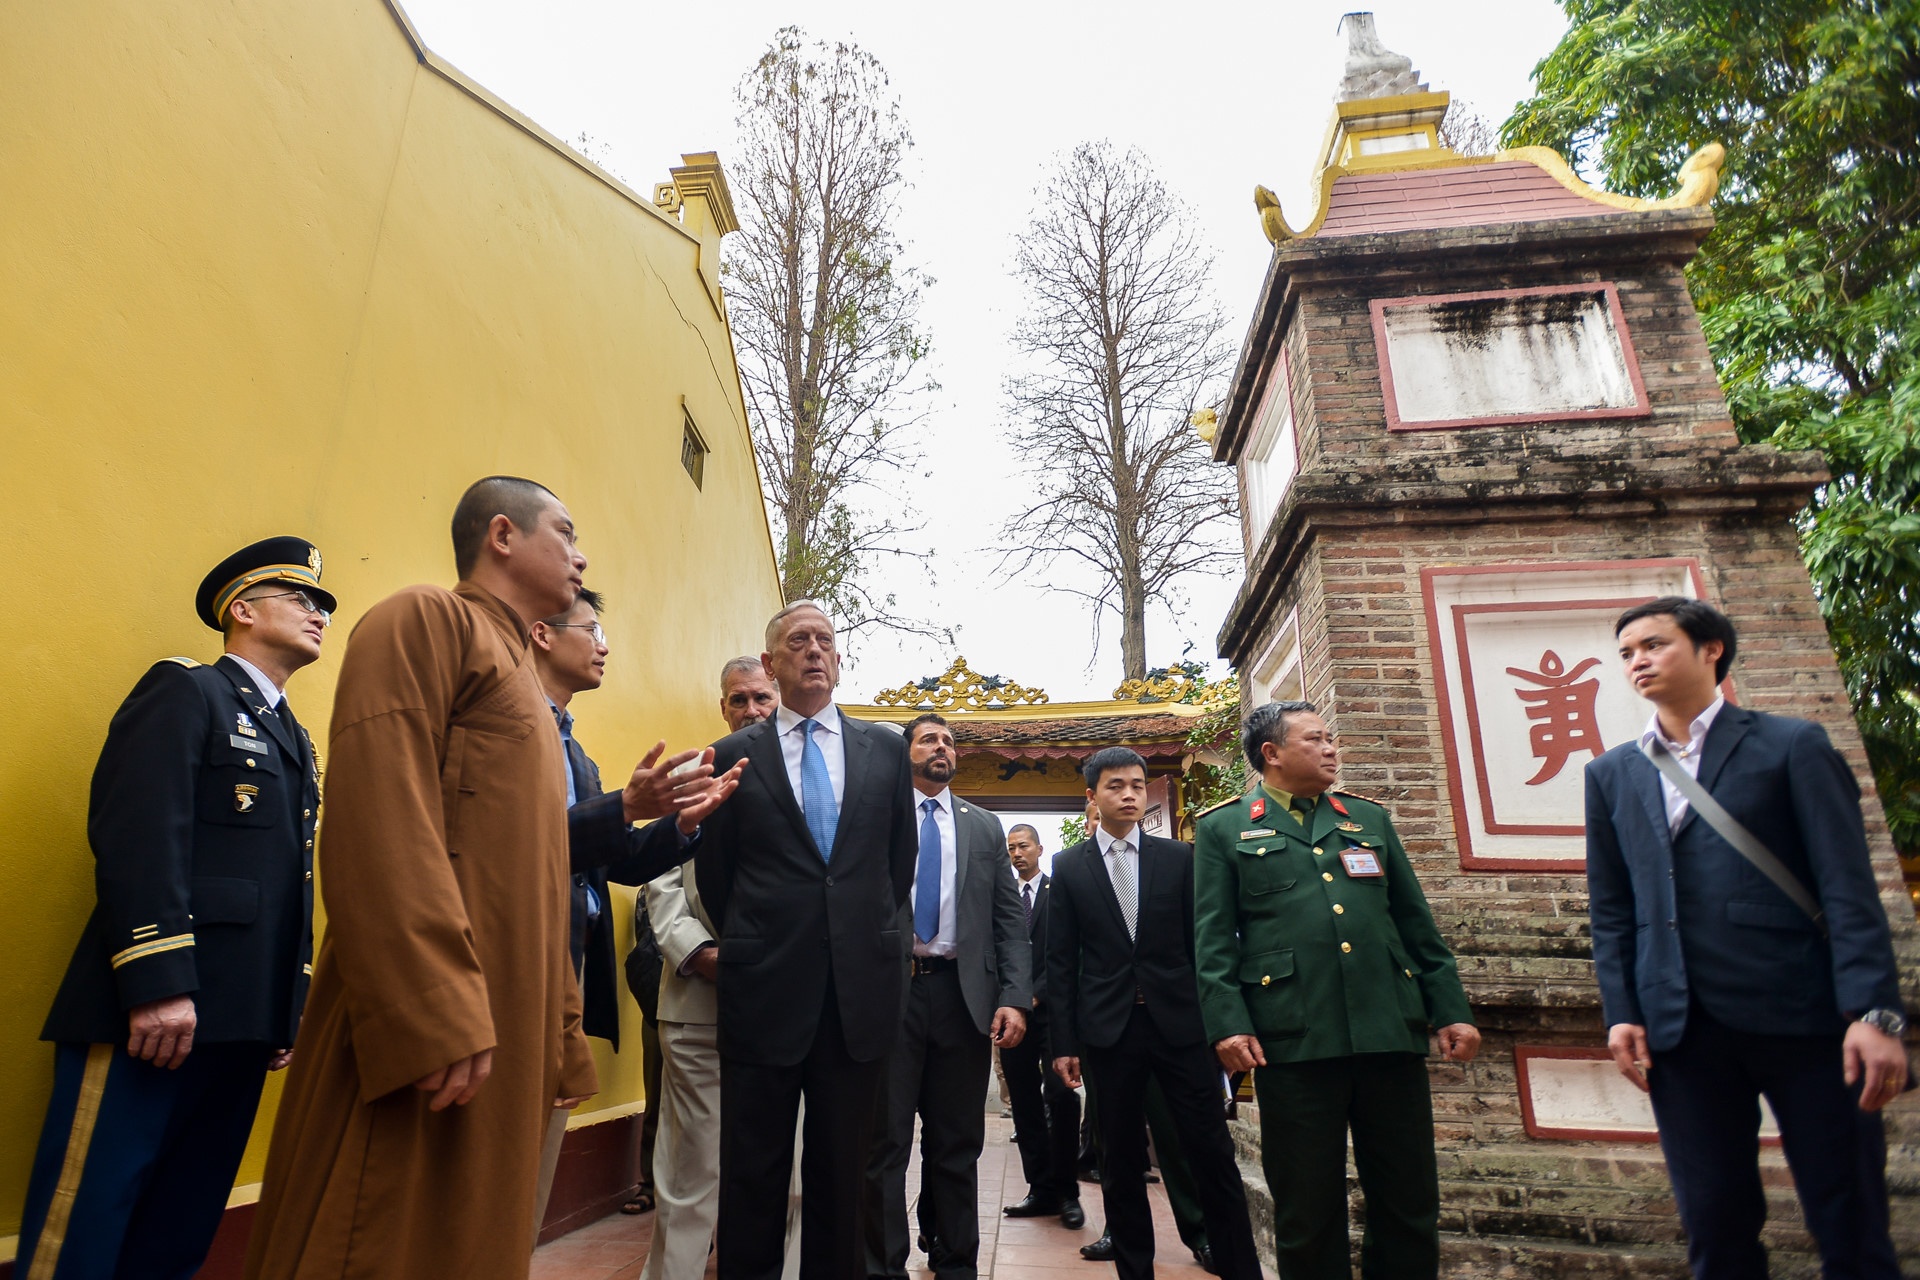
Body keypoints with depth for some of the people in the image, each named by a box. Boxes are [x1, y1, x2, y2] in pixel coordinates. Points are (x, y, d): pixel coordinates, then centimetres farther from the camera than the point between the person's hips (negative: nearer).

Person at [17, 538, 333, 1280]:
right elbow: (137, 837, -14)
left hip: (242, 1025, 8)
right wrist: (158, 981, -22)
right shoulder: (184, 692, -1)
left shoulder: (295, 739, 22)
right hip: (154, 1012, -7)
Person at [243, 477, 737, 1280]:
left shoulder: (522, 681, 22)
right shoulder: (423, 621, -4)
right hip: (425, 1040, -8)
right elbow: (380, 818, -18)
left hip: (506, 1044, 9)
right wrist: (433, 1022, -24)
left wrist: (560, 1032, 19)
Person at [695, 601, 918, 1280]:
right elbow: (714, 872, 8)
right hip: (764, 990, -1)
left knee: (842, 1172, 13)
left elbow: (900, 861, 13)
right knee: (753, 1173, 10)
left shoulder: (886, 749, 7)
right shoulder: (734, 754, 2)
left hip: (860, 988, 2)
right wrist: (755, 946, 10)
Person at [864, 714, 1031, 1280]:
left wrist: (1014, 997, -4)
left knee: (959, 1144, 13)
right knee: (885, 1142, 5)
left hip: (965, 993, 3)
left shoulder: (985, 826, 11)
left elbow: (1010, 919, 6)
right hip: (888, 992, -2)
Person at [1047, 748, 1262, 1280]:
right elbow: (1061, 961, 3)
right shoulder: (1068, 867, 3)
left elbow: (1199, 945, 6)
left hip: (1180, 1022, 0)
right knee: (1121, 1162, 10)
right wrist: (1064, 1041, -1)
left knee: (1213, 1156, 3)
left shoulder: (1178, 857, 5)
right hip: (1109, 1029, 0)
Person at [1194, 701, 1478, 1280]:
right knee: (1307, 1211, 6)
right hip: (1293, 1038, -3)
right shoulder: (1223, 828, 6)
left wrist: (1452, 1009, 10)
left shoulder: (1369, 818, 17)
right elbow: (1213, 939, 0)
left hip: (1391, 1031, 4)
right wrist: (1227, 1023, -10)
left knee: (1410, 1201, 10)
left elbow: (1417, 924, 17)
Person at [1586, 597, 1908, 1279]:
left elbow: (1848, 888, -3)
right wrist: (1621, 1012, 2)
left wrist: (1875, 1011, -12)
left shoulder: (1792, 745, 4)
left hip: (1802, 1015, -2)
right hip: (1681, 1029, 3)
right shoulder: (1611, 774, 12)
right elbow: (1610, 909, 11)